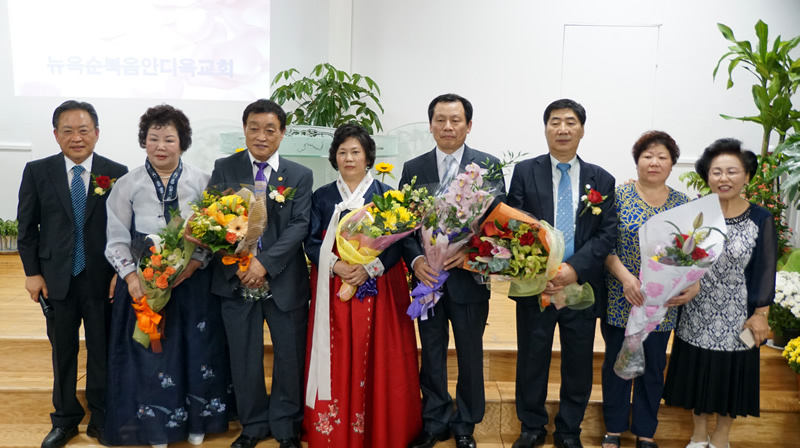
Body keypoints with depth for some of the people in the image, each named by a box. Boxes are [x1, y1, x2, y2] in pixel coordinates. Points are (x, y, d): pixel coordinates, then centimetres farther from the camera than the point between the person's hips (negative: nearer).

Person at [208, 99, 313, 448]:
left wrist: (265, 262, -17)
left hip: (285, 281, 0)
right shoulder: (224, 169, 5)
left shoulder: (300, 176, 4)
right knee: (244, 359, 10)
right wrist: (238, 266, -17)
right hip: (236, 279, 1)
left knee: (290, 357, 7)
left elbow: (300, 226, -6)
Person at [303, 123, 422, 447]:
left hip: (378, 288, -1)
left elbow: (397, 242, -2)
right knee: (336, 361, 2)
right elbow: (312, 242, 4)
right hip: (333, 288, 1)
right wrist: (335, 266, -15)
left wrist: (369, 268, -17)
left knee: (378, 359, 0)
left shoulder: (386, 194, 4)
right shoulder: (321, 197, 9)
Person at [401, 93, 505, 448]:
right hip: (428, 277, 1)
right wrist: (416, 259, -15)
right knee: (432, 355, 13)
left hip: (470, 277, -1)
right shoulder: (413, 168, 3)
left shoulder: (489, 165, -2)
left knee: (470, 356, 12)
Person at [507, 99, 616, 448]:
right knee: (531, 360, 11)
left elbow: (607, 234, -3)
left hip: (582, 285, 1)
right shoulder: (525, 172, 1)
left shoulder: (602, 180, 4)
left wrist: (575, 268, -17)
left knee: (578, 364, 12)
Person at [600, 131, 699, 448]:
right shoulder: (619, 195, -4)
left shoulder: (683, 204, 3)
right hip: (620, 300, -2)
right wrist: (625, 277, -22)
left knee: (654, 368, 13)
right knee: (616, 364, 11)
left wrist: (693, 285, -15)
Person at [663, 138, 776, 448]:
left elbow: (765, 272, -5)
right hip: (697, 316, 2)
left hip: (736, 319, -1)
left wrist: (760, 314, -6)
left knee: (730, 375, 12)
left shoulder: (761, 219, -8)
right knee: (698, 374, 14)